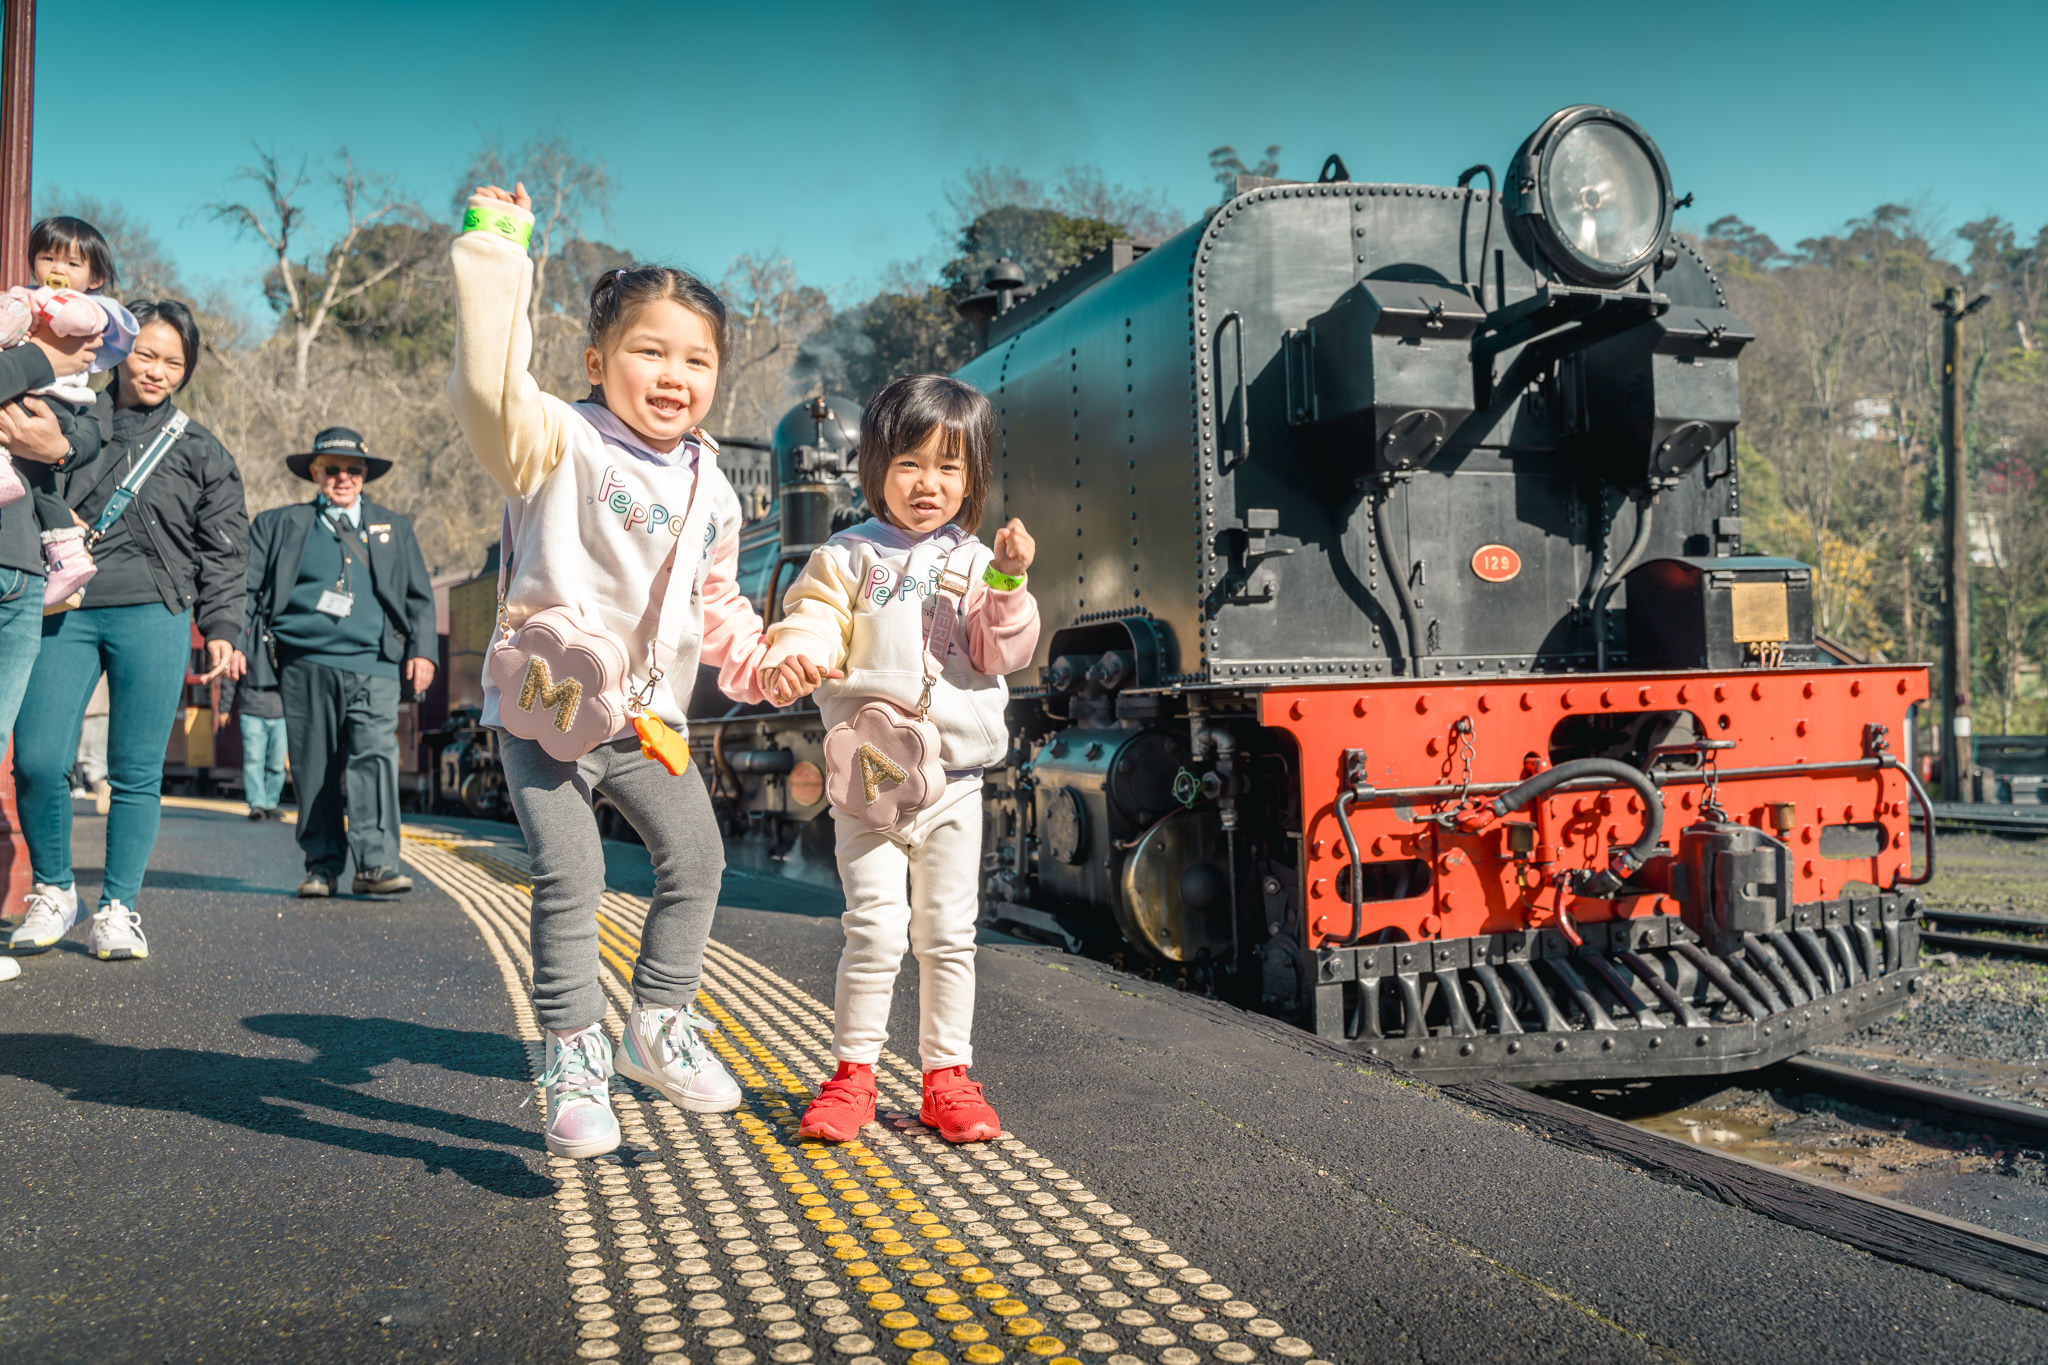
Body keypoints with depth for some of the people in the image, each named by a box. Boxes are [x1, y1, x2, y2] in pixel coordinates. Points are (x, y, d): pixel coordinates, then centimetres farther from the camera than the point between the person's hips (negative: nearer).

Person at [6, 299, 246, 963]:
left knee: (136, 772, -1)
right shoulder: (71, 422, 12)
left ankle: (117, 908, 10)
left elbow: (224, 550, 13)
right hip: (63, 610, 1)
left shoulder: (199, 449, 13)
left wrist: (221, 628, 3)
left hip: (152, 614, -1)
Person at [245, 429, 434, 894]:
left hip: (373, 666, 0)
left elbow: (419, 597, 19)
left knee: (375, 758, -14)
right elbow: (247, 586, 14)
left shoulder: (394, 528, 21)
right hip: (306, 666, 0)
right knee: (313, 767, 1)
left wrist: (421, 650, 7)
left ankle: (376, 864, -17)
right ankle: (322, 865, 10)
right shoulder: (279, 524, 16)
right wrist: (233, 642, 2)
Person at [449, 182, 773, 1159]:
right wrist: (498, 252, -32)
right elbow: (490, 385, -31)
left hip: (648, 715, 6)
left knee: (695, 856, 8)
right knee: (569, 875, -10)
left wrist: (756, 659, 5)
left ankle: (658, 1026, 25)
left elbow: (714, 604, 20)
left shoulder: (710, 488, 9)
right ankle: (573, 1060, 5)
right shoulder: (560, 443, -11)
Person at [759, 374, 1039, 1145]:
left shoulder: (975, 563, 7)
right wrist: (790, 661, -30)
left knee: (948, 933, 8)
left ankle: (947, 1077, 19)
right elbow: (812, 620, -8)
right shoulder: (849, 558, 3)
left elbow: (1004, 656, 0)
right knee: (876, 929, -7)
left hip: (954, 777, 2)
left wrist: (1008, 582, -15)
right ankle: (853, 1074, 9)